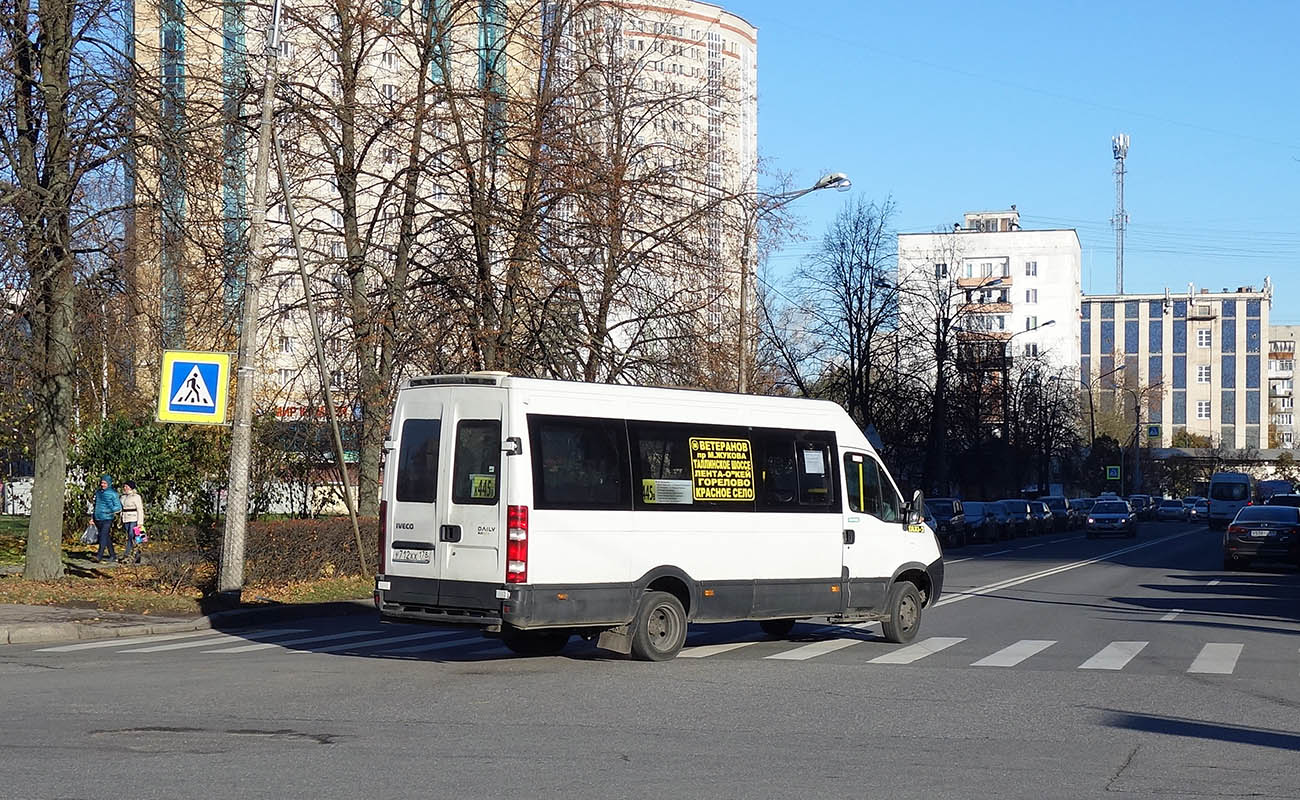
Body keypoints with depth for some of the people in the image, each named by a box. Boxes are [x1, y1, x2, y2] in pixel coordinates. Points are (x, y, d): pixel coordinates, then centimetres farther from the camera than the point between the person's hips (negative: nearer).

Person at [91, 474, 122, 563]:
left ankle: (99, 556, -20)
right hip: (98, 518, 6)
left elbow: (118, 507, -5)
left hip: (107, 518, -6)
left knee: (103, 536, -15)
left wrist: (111, 510, -18)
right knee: (106, 537, 12)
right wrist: (92, 515, 19)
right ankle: (113, 555, 20)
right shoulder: (98, 492, 13)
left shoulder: (113, 493, -4)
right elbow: (95, 504, 24)